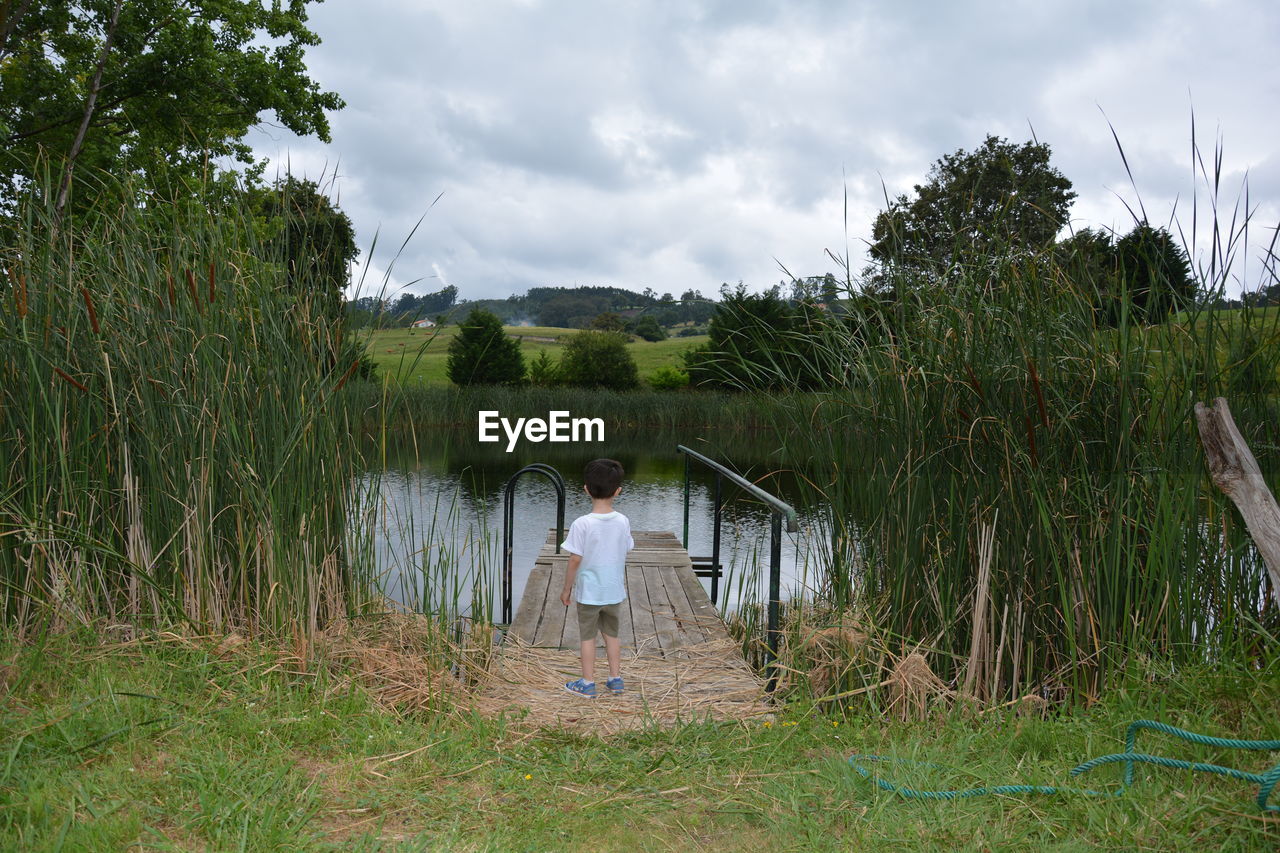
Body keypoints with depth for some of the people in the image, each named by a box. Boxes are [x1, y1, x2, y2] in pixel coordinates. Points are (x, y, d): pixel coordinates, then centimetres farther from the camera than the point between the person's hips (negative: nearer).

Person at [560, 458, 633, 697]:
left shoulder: (582, 524, -19)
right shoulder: (623, 522, -8)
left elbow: (575, 560, -14)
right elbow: (623, 556, 3)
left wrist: (567, 589, -2)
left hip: (589, 592, -4)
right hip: (614, 590, 4)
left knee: (588, 636, 10)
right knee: (612, 633, 19)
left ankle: (587, 683, 19)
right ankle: (615, 679, 26)